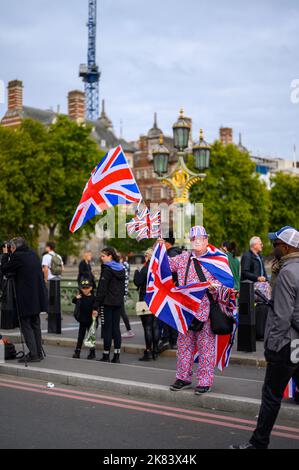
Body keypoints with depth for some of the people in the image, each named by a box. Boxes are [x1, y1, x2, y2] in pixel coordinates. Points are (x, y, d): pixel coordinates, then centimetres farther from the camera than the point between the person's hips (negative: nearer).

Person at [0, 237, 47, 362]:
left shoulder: (17, 256, -14)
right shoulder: (33, 254, 10)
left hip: (25, 298, -8)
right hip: (37, 297, 8)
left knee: (26, 326, 0)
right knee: (35, 325, 15)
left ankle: (33, 354, -2)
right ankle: (38, 352, 20)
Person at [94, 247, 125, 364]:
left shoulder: (107, 269, -11)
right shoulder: (121, 269, 10)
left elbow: (102, 289, -13)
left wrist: (96, 306, -11)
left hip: (108, 302, -7)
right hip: (119, 302, 7)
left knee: (107, 328, -1)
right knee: (116, 327, 8)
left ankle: (106, 355, 1)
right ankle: (116, 356, 7)